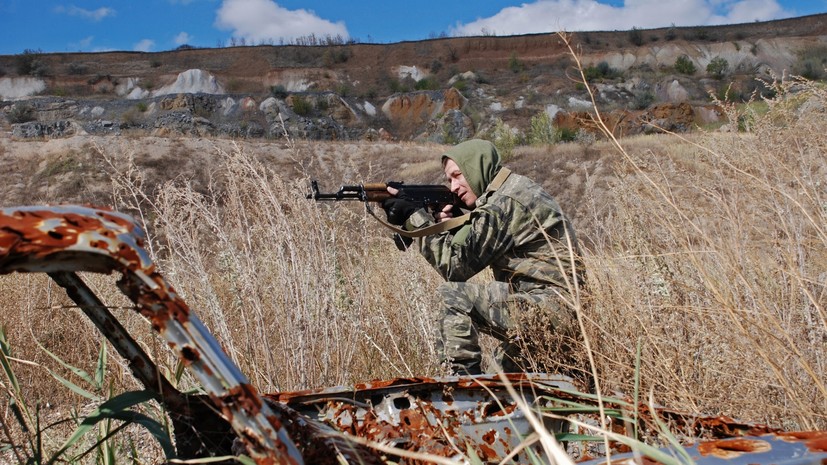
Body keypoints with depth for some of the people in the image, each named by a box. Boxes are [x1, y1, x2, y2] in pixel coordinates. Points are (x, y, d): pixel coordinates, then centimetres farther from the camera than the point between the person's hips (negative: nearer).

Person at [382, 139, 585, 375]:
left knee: (453, 295, -15)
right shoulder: (518, 190, 15)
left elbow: (455, 265, -18)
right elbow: (469, 254, 17)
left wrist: (413, 216, -13)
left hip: (552, 309, -11)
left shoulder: (504, 203, -16)